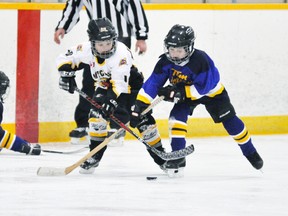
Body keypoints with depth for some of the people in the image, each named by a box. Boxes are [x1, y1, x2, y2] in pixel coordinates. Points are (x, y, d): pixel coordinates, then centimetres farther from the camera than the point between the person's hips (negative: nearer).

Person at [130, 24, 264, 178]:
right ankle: (178, 157, -12)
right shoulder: (166, 62, -24)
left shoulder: (201, 60, -38)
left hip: (211, 92, -3)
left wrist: (179, 93, -41)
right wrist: (139, 106, -31)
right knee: (176, 117, -20)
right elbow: (152, 84, -23)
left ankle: (250, 152, 20)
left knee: (230, 121, -1)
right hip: (185, 93, 3)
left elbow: (202, 87, -35)